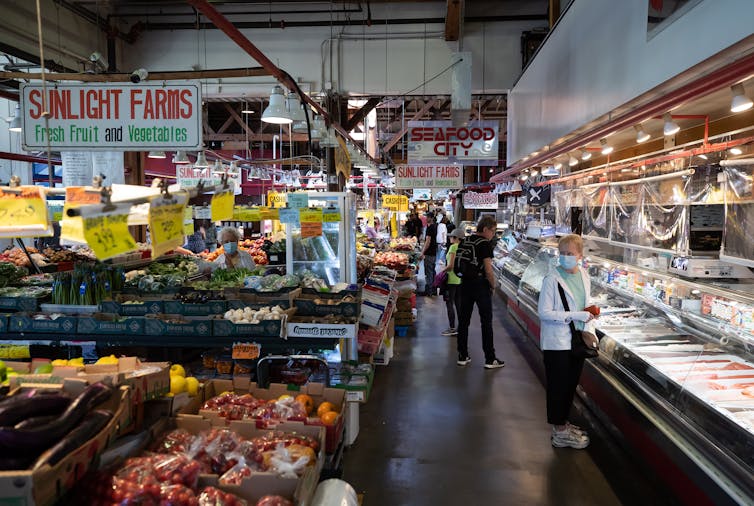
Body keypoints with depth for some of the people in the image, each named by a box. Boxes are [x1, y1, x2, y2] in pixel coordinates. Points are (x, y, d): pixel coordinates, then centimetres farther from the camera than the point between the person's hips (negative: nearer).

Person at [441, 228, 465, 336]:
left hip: (452, 279, -8)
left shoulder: (453, 247, -15)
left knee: (449, 304, 1)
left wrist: (442, 270, -4)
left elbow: (450, 265, -20)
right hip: (461, 279, 8)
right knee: (458, 304, 14)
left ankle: (452, 328, 3)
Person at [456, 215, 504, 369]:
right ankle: (490, 359, 8)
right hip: (480, 285, -6)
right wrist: (493, 286, -2)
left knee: (463, 320, 11)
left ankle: (462, 356, 17)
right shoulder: (485, 244, -13)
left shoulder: (465, 241, 7)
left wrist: (465, 277, 14)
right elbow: (488, 271, -16)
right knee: (486, 322, 3)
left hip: (465, 283, 6)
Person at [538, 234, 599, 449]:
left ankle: (563, 423, 35)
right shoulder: (552, 278, -17)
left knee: (571, 384, 18)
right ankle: (559, 432, 17)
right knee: (558, 386, 4)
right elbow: (544, 312, -19)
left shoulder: (584, 276, 4)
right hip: (557, 342, -7)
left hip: (577, 340, 7)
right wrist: (576, 316, -22)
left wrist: (590, 310, -2)